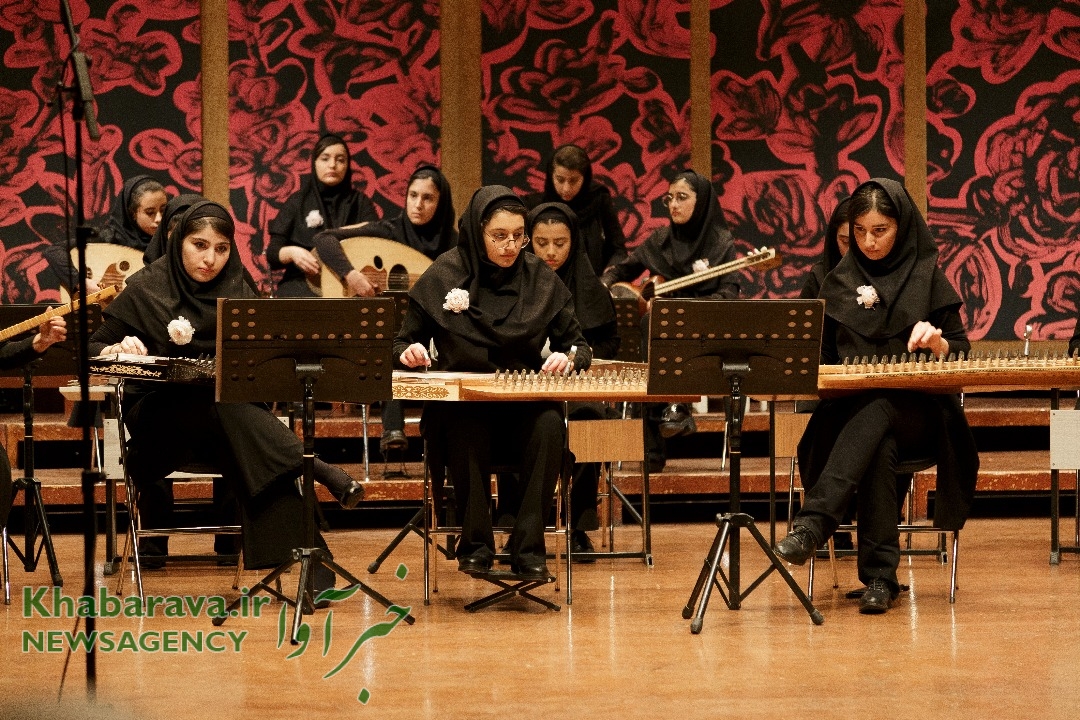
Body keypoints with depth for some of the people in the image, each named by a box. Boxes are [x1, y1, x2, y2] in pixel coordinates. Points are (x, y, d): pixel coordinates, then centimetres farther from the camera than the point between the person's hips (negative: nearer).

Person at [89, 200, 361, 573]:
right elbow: (92, 347, 3)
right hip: (156, 417, -2)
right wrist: (115, 351, -20)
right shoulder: (146, 289, 2)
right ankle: (314, 468, -46)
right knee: (223, 406, -38)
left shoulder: (235, 291, 9)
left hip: (228, 410, 3)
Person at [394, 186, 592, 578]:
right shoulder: (443, 276, -1)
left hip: (525, 405, 1)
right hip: (458, 406, -1)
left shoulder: (541, 278, 3)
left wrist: (568, 357, -17)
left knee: (549, 424, -33)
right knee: (466, 427, -36)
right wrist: (410, 352, -18)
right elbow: (403, 344, 6)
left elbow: (579, 346, 7)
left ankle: (528, 547, -25)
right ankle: (475, 543, -22)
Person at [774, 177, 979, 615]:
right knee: (880, 448, -36)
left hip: (916, 412, -2)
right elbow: (823, 357, 18)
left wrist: (937, 341, -17)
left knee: (877, 411, -39)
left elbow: (961, 355, 6)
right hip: (849, 411, 2)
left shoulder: (928, 279, 9)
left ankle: (814, 523, -53)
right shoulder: (838, 284, 14)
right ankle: (880, 575, -40)